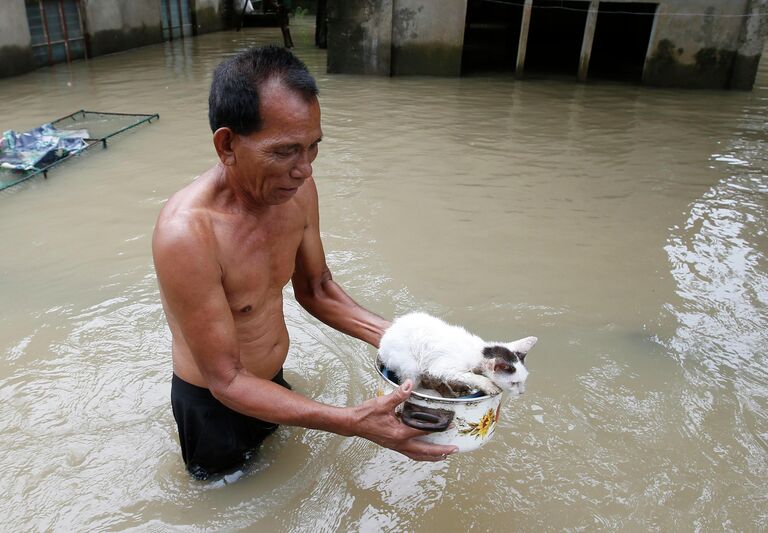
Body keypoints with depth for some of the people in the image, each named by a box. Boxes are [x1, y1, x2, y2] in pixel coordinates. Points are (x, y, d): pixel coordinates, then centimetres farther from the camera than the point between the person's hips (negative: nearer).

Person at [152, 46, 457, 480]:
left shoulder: (298, 191, -16)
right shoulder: (187, 234, -37)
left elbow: (315, 289, -1)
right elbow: (226, 381, -31)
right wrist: (353, 423, -39)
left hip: (274, 381, 5)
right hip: (214, 406, -5)